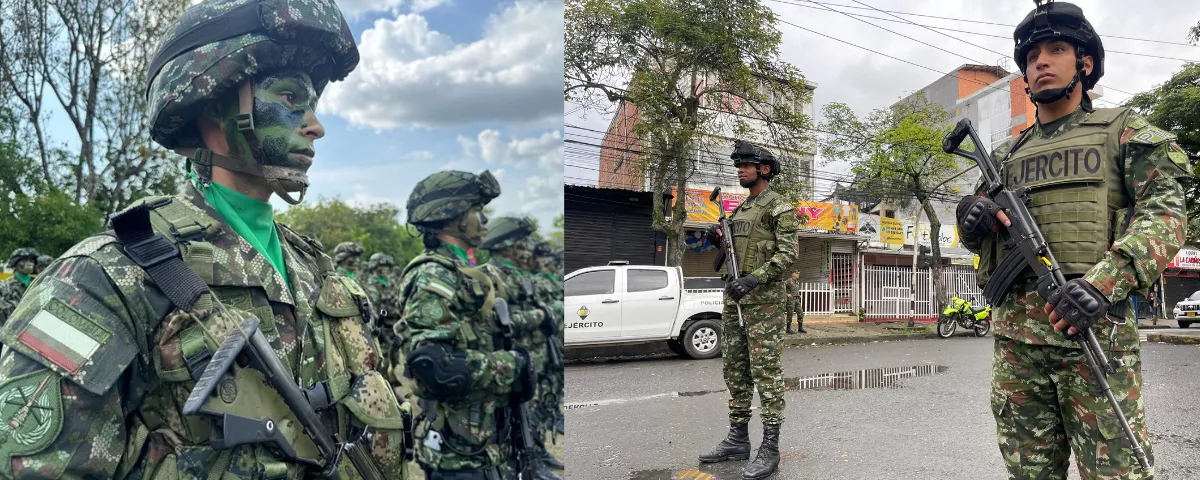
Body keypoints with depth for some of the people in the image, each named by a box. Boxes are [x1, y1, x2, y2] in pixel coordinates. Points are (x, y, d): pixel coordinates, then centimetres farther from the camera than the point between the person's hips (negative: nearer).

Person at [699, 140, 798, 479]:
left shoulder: (779, 207, -4)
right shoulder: (740, 210, 20)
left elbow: (788, 253, -14)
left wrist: (754, 279, -24)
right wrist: (718, 240, 4)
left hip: (762, 299, -8)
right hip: (734, 298, 9)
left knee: (766, 371, -7)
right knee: (734, 369, 10)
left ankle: (769, 450, -3)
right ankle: (738, 439, 18)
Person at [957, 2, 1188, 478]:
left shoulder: (1122, 131, 8)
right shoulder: (1007, 154, 20)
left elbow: (1164, 213, -5)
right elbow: (979, 241, 23)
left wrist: (1103, 281, -22)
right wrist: (972, 216, -2)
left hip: (1093, 326, -4)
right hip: (1015, 335, 4)